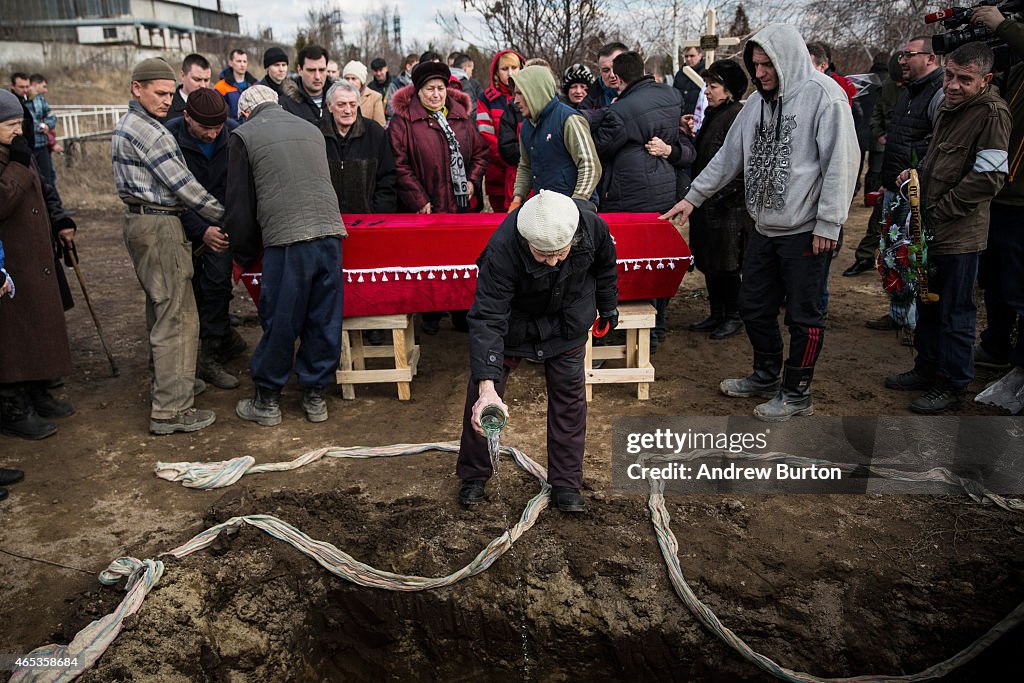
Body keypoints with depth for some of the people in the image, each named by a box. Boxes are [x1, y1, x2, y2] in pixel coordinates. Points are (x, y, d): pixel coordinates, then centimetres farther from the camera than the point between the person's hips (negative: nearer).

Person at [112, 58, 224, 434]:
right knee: (177, 316, -9)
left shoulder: (125, 126, 17)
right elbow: (184, 185, -17)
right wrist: (224, 217, -7)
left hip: (139, 221, 11)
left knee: (160, 309, 20)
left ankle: (166, 383, 34)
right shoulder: (148, 131, -16)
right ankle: (170, 409, -7)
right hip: (159, 227, -11)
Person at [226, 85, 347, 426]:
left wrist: (244, 255, 20)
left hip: (286, 240, -4)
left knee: (280, 322, 5)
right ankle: (315, 396, 21)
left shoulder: (244, 136, 9)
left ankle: (267, 401, 19)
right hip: (330, 231, 4)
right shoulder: (311, 129, 22)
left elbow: (240, 204, 9)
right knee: (324, 319, 10)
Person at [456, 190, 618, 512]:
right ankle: (473, 476, 20)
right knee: (481, 393, 0)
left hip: (567, 320, 3)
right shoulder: (502, 249, -41)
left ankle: (566, 482, 18)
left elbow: (604, 265, -5)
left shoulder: (593, 226, -30)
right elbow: (487, 319, -41)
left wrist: (608, 306, 11)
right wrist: (487, 387, -50)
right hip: (513, 316, -2)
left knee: (569, 393, 3)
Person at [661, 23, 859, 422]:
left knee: (803, 315, 3)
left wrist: (828, 224, -18)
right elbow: (729, 155, 18)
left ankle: (796, 394, 17)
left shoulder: (822, 94, -12)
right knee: (754, 306, 15)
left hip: (805, 231, -8)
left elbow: (842, 161, -16)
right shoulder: (759, 100, 12)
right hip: (764, 227, 8)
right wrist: (692, 197, 17)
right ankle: (766, 376, 34)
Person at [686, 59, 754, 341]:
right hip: (707, 203, 9)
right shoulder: (712, 114, 14)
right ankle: (716, 314, 24)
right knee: (709, 262, 13)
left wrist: (720, 194, -20)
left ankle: (734, 317, 13)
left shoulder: (738, 117, -14)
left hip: (729, 207, -9)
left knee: (726, 264, -1)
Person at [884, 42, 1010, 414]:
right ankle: (927, 369, 35)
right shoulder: (948, 105, 13)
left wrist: (937, 210, -16)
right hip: (931, 229, 9)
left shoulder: (991, 112, -15)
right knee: (928, 304, 19)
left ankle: (952, 386, 16)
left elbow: (987, 178, -21)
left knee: (955, 313, 3)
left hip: (960, 234, -9)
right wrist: (918, 174, 8)